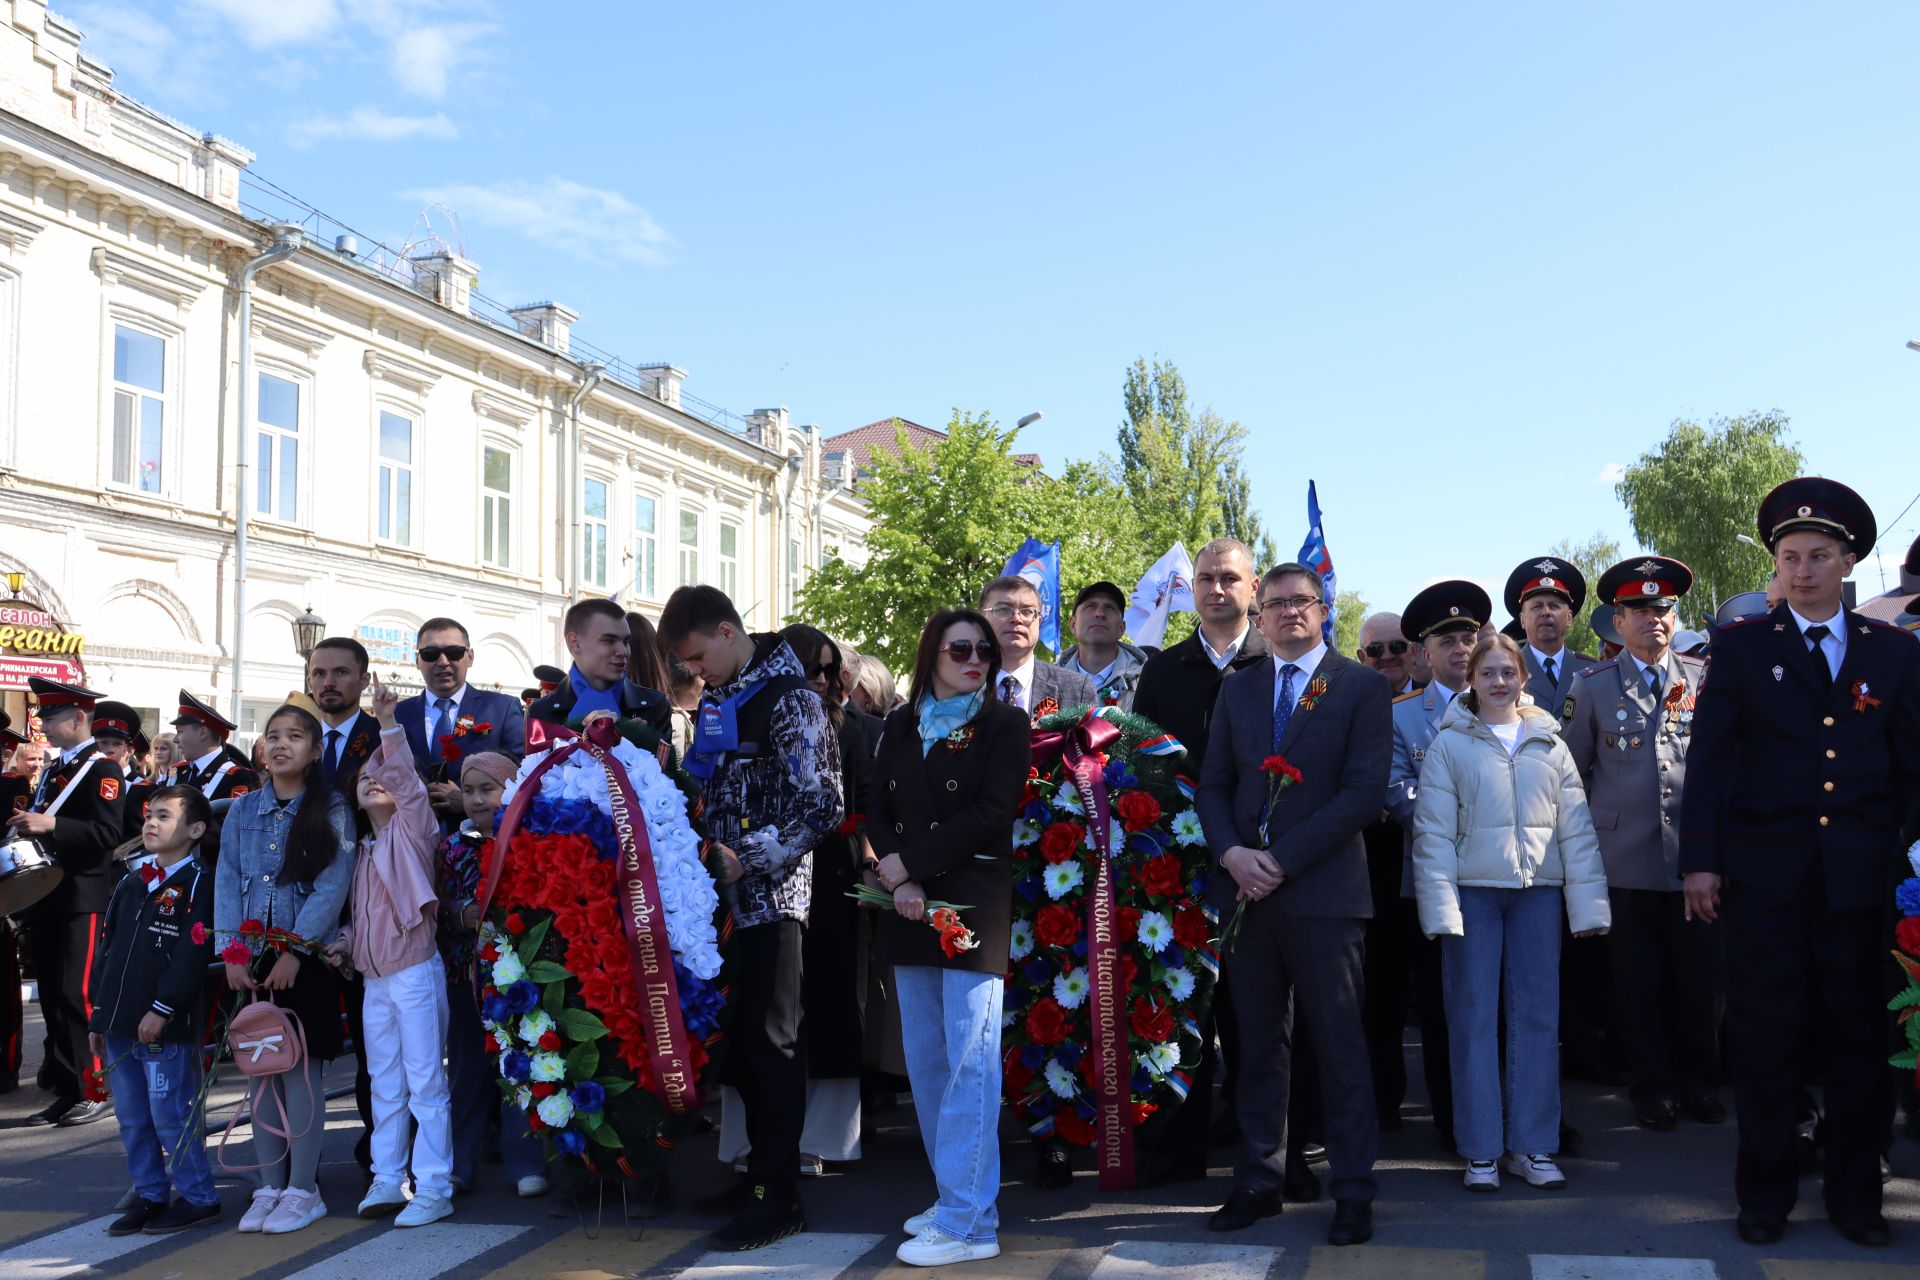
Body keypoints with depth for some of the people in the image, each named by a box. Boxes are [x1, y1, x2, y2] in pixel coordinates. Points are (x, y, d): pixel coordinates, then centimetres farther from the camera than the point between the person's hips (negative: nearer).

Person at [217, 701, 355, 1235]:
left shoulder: (332, 811, -3)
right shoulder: (243, 810, 9)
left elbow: (332, 886, -9)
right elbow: (227, 883, 5)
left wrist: (294, 951, -16)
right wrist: (232, 951, -6)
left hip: (306, 959, -4)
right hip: (253, 959, 4)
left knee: (300, 1072, -3)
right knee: (261, 1072, 8)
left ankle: (302, 1190, 8)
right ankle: (269, 1188, 17)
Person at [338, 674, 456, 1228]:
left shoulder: (412, 829, -3)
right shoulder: (361, 847, 15)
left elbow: (409, 782, -21)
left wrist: (389, 724, -28)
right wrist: (343, 941, 3)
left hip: (415, 972, -7)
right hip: (373, 977, 7)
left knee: (425, 1082, -4)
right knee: (385, 1085, 14)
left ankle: (433, 1187, 0)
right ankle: (388, 1178, 23)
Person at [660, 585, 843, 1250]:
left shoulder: (788, 699, -13)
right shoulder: (719, 697, 12)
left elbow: (821, 808, -17)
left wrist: (746, 859, -17)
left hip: (770, 897, -7)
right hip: (728, 897, 7)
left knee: (770, 1041, -1)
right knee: (740, 1039, 12)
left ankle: (779, 1196, 8)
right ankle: (761, 1170, 25)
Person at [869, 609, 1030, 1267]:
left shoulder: (1004, 725, 0)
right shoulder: (900, 726, 14)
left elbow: (991, 813, -11)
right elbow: (879, 812, 8)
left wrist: (909, 862, -12)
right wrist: (898, 883, -9)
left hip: (974, 908, -5)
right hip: (911, 911, 5)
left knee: (968, 1062, -6)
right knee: (925, 1062, 9)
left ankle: (969, 1223, -2)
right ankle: (955, 1196, 20)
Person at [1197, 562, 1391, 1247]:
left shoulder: (1363, 687, 0)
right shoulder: (1237, 688, 14)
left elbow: (1366, 791, -8)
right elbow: (1213, 784, 12)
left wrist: (1282, 860, -13)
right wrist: (1231, 852, -8)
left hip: (1322, 889, -4)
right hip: (1245, 887, 4)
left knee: (1341, 1048, 2)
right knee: (1259, 1046, 11)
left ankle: (1353, 1192, 13)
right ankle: (1260, 1181, 20)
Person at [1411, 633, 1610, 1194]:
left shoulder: (1550, 744, 9)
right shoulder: (1449, 744, 2)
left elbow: (1577, 828, 7)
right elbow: (1433, 832, -2)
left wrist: (1587, 904, 0)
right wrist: (1441, 907, -11)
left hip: (1538, 890, 2)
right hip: (1473, 890, -2)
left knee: (1538, 1016, 5)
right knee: (1474, 1017, 1)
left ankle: (1533, 1146, 14)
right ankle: (1481, 1150, 10)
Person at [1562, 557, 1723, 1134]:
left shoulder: (1704, 678, 8)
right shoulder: (1593, 685, 5)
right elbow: (1574, 768, 10)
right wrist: (1591, 834, 7)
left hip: (1695, 852, 1)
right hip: (1626, 858, -1)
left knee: (1699, 972, 4)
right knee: (1639, 979, 4)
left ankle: (1699, 1081, 20)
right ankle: (1653, 1086, 17)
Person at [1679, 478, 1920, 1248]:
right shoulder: (1741, 648, 5)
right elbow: (1709, 757, 1)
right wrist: (1700, 859, -5)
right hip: (1766, 870, -1)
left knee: (1857, 1039, 7)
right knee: (1766, 1039, 3)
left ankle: (1855, 1196, 21)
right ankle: (1764, 1196, 15)